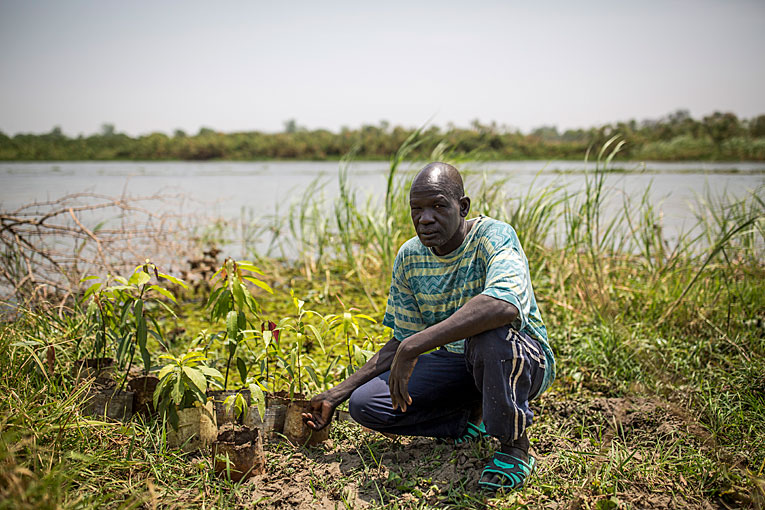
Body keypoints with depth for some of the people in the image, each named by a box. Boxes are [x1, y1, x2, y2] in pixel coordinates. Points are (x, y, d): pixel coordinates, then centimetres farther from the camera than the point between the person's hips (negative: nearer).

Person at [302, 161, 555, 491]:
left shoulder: (494, 237, -22)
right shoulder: (409, 258, -3)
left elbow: (505, 305, -45)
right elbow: (400, 343, 4)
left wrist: (414, 347, -45)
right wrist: (336, 396, -1)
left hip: (525, 359, -5)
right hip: (457, 363, 6)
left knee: (486, 334, -41)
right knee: (363, 404, -12)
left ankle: (514, 443, -15)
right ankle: (474, 418, 4)